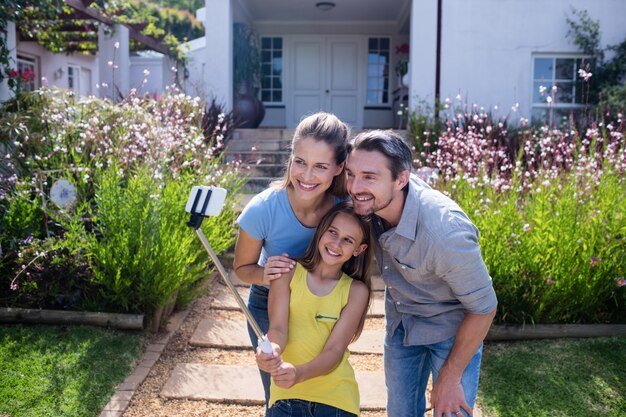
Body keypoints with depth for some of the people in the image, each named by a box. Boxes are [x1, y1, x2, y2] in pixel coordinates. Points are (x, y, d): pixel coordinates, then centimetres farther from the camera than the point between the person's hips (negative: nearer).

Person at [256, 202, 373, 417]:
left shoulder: (356, 291, -4)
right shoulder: (288, 272, -3)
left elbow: (335, 351, -9)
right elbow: (278, 328, -8)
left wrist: (299, 374, -26)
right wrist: (272, 350, -30)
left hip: (336, 395, 0)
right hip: (287, 394, 1)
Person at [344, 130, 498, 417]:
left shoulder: (445, 232, -38)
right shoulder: (371, 198, -24)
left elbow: (484, 308, -24)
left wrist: (450, 377, -15)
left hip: (451, 327, -5)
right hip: (400, 322, 5)